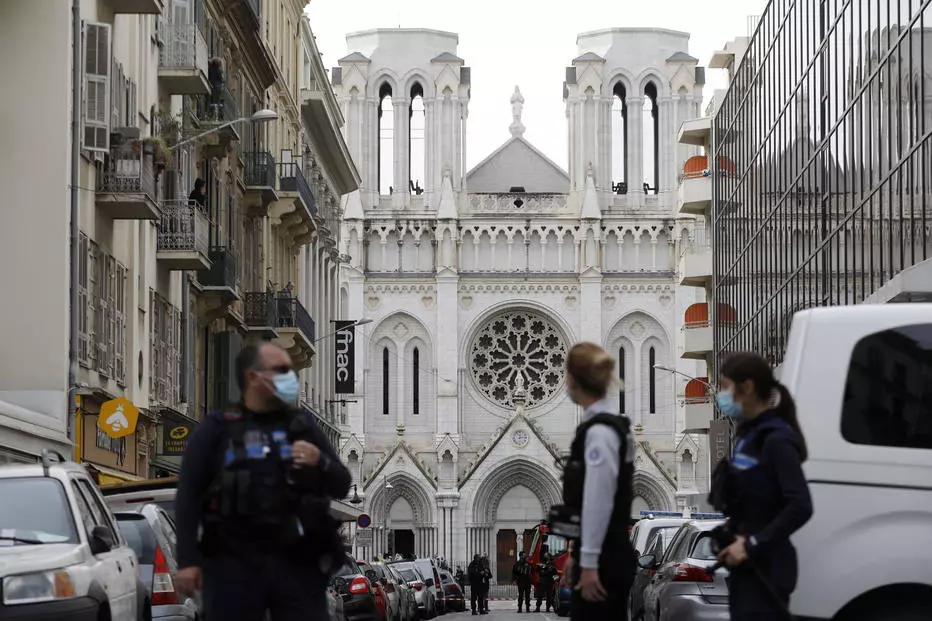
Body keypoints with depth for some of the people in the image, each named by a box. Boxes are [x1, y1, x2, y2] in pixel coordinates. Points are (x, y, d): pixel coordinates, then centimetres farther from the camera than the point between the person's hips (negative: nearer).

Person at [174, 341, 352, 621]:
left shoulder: (303, 426, 14)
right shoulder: (217, 429, 5)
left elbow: (342, 486, 13)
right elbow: (188, 496, 1)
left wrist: (320, 462, -10)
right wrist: (187, 560, -8)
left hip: (297, 561, 2)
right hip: (233, 562, -2)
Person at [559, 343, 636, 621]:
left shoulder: (599, 432, -17)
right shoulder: (603, 426, 14)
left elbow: (600, 503, -21)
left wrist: (589, 563, -20)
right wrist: (577, 553, 23)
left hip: (604, 561, -10)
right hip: (604, 558, 10)